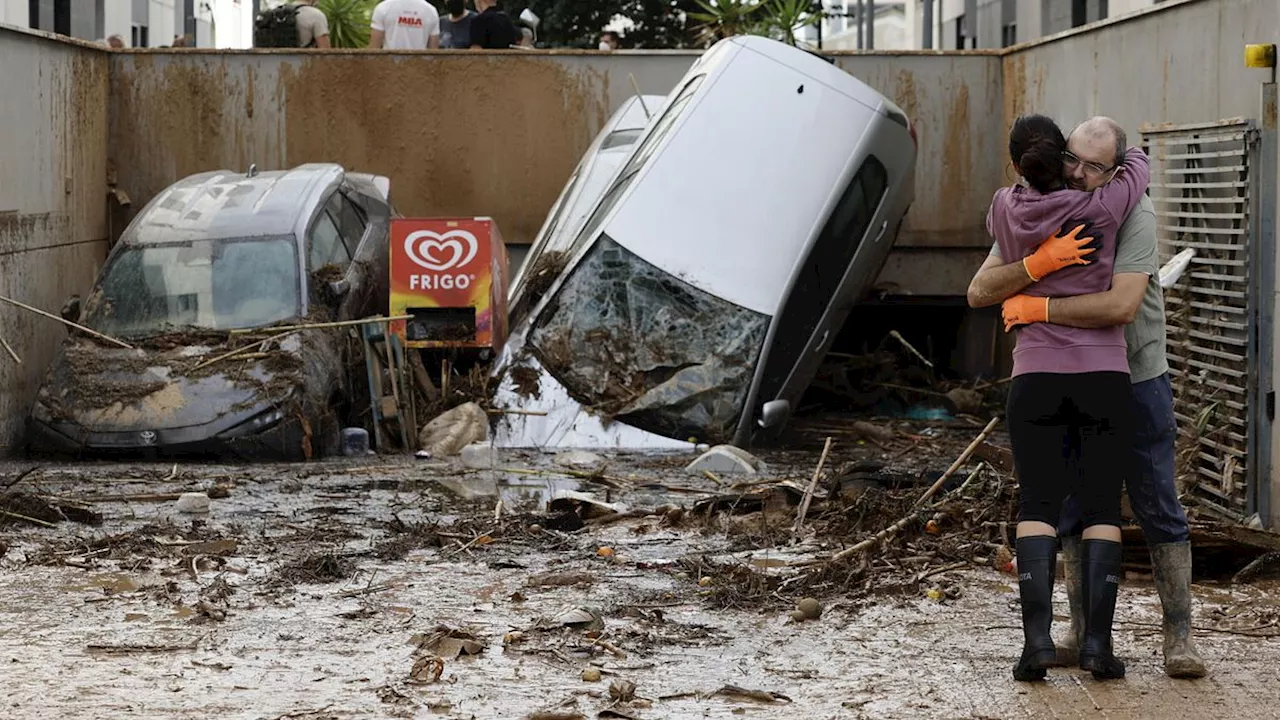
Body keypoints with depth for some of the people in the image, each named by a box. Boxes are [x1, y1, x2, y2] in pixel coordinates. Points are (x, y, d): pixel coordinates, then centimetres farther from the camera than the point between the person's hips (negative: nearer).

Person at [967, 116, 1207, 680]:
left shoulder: (1133, 214, -19)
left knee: (1159, 508, -2)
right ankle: (1084, 632, 15)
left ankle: (1179, 636, 3)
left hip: (1136, 379, -4)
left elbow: (1121, 305, -33)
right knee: (1074, 509, 7)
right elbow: (979, 292, -16)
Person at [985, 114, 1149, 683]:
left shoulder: (1006, 209, 1)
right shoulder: (1099, 209, -6)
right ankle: (1097, 641, -4)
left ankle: (1037, 636, -13)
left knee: (1038, 504, 2)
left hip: (1036, 377, 1)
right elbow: (1137, 163, 14)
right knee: (1102, 506, 3)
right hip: (1105, 376, -1)